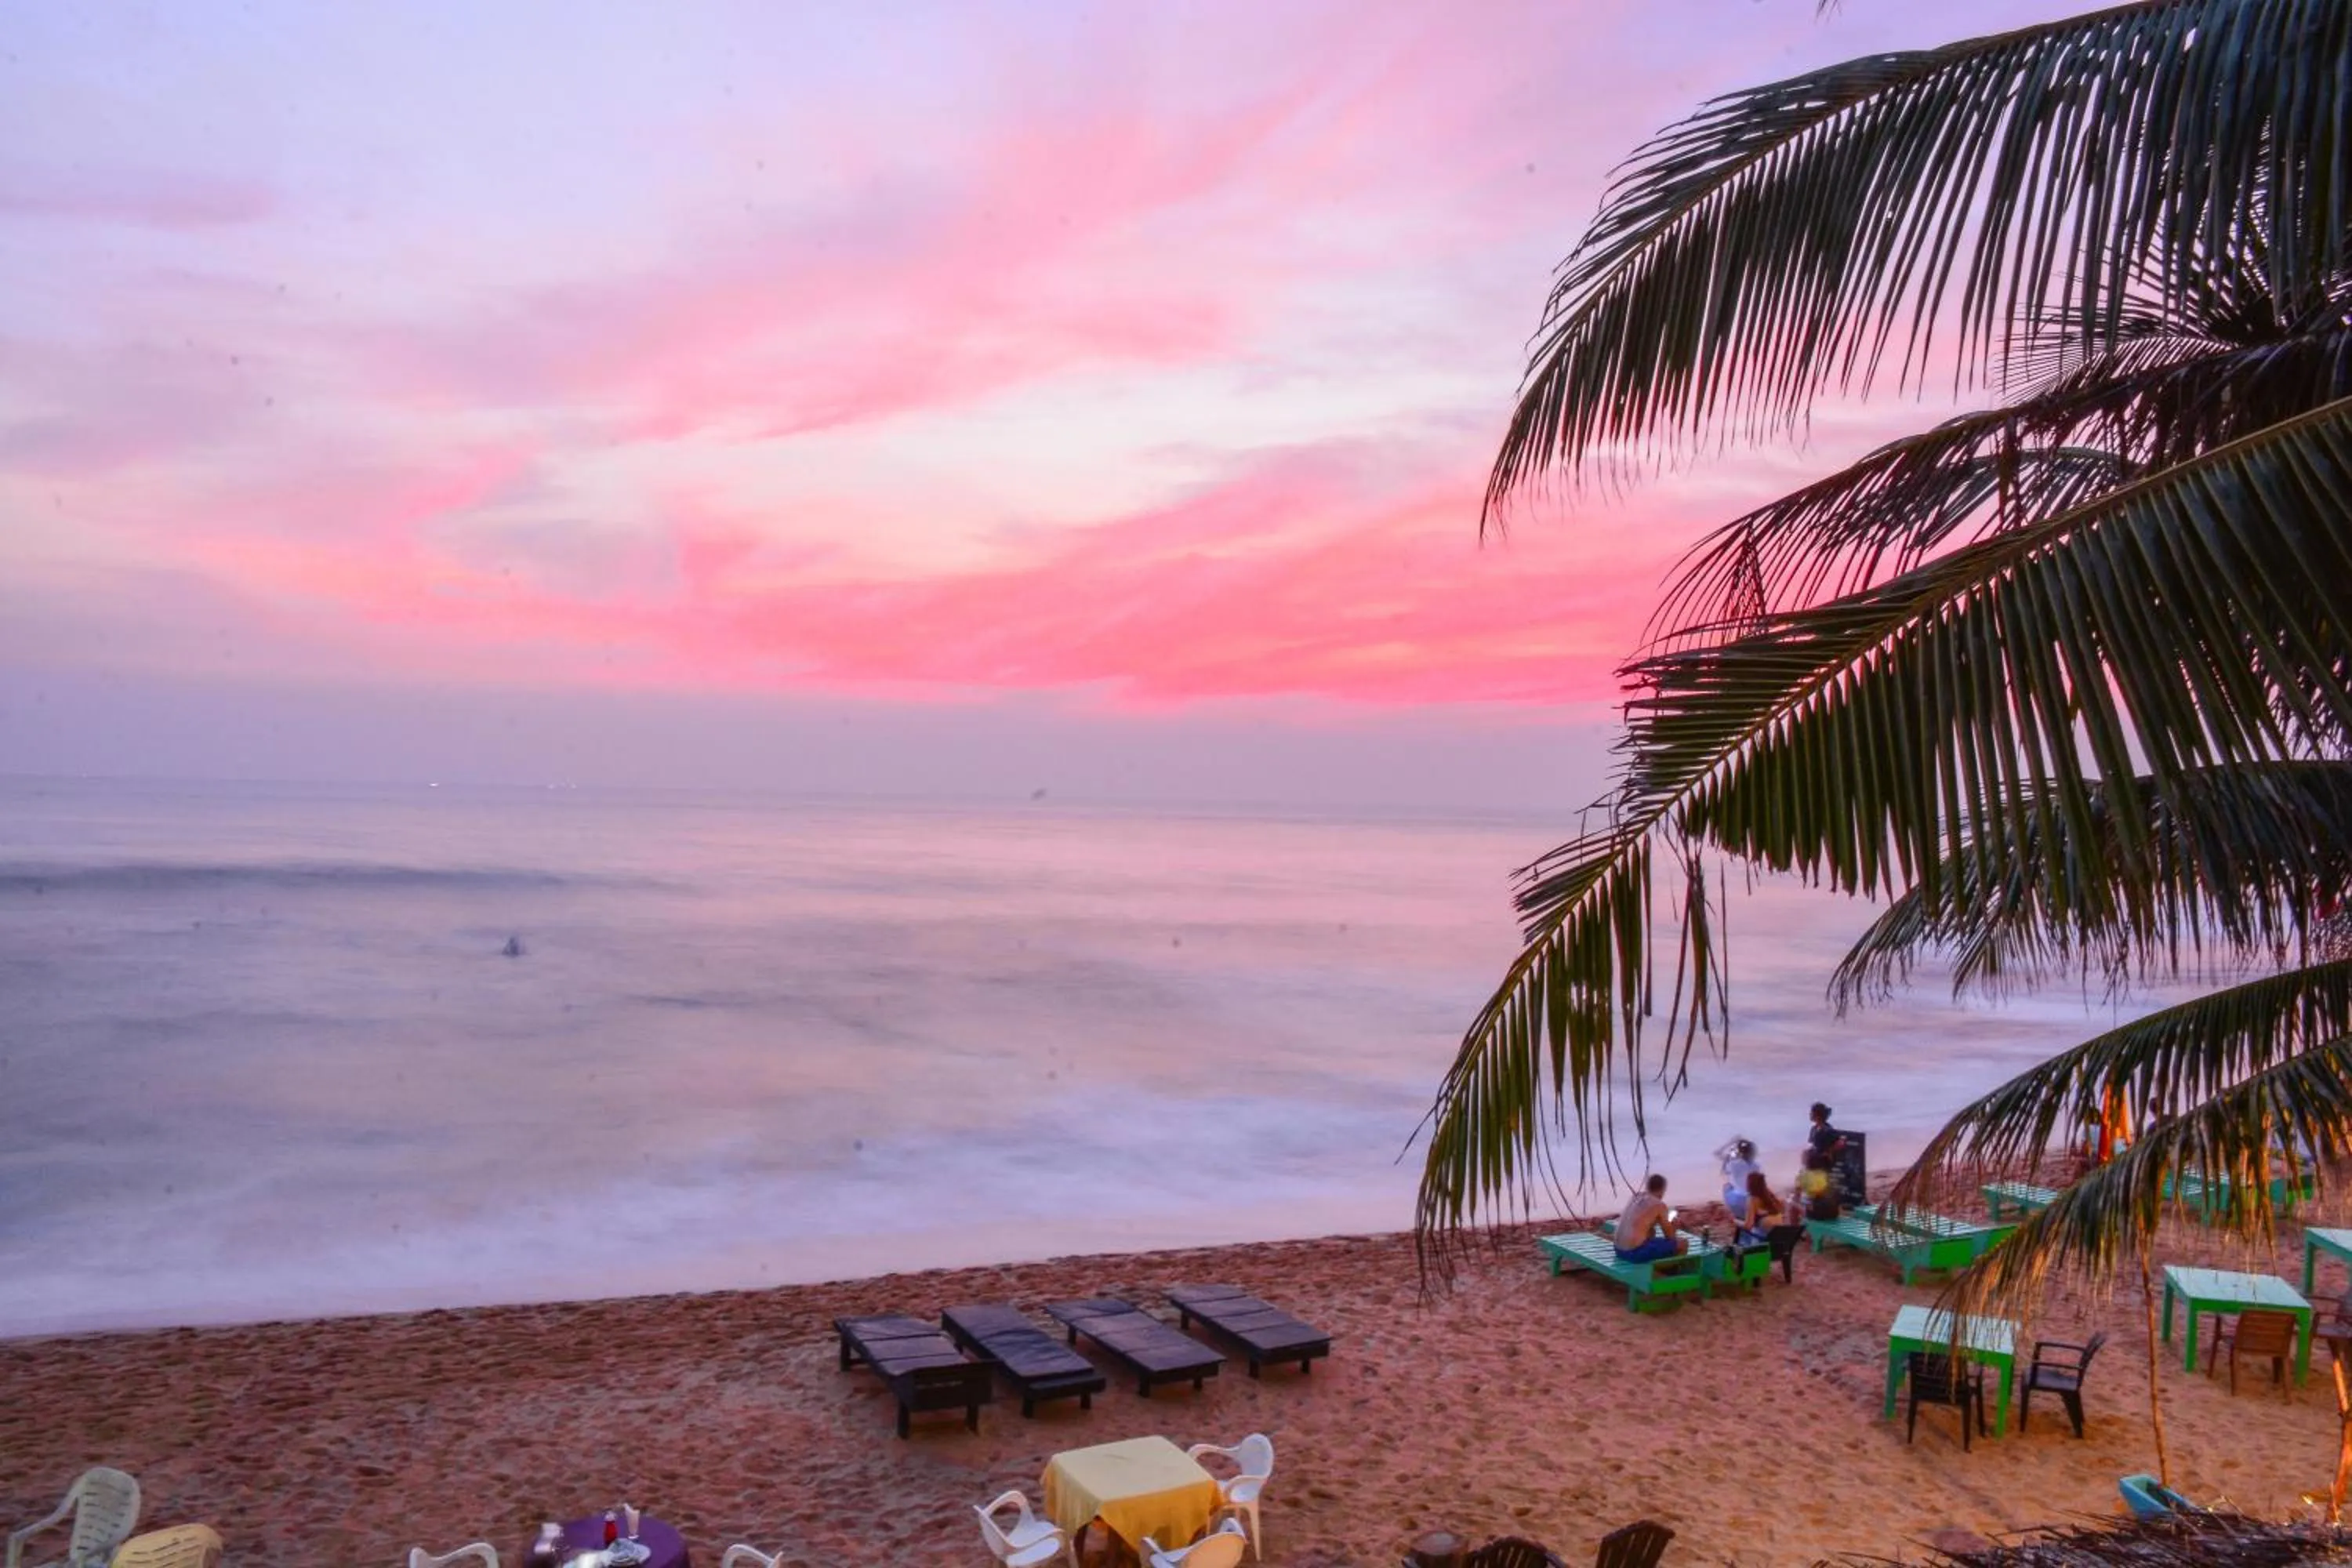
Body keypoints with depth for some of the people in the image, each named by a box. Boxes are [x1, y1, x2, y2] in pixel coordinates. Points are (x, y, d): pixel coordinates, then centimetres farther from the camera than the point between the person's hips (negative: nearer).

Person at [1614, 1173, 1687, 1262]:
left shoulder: (1636, 1197, 14)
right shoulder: (1659, 1205, -6)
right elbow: (1669, 1236, 2)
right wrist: (1673, 1225, 22)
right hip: (1636, 1252, -8)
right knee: (1683, 1244, 2)